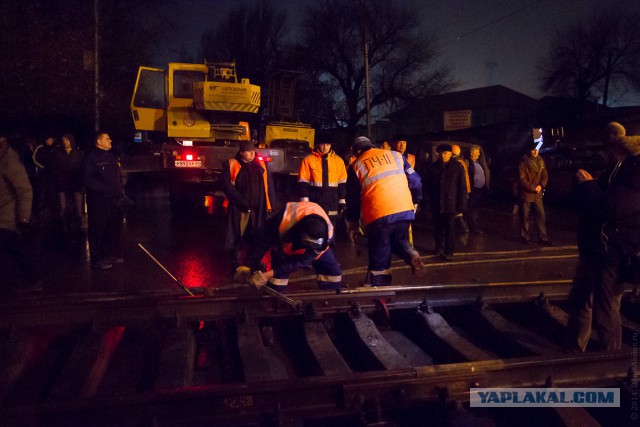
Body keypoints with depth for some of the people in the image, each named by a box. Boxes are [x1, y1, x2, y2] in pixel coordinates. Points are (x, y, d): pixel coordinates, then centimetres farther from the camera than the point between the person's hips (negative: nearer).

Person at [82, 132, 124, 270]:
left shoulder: (111, 157, 17)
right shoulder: (91, 157, -8)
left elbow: (118, 176, 25)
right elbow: (88, 179, -16)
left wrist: (119, 190, 10)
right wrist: (103, 188, -19)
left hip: (112, 200, 8)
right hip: (98, 200, -8)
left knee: (112, 228, 14)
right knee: (97, 229, -3)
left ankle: (109, 255, 26)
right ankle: (97, 259, 4)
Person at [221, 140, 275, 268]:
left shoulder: (261, 166, 13)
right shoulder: (231, 165, 3)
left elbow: (269, 186, 12)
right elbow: (227, 185, -5)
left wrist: (269, 204, 3)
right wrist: (241, 200, -15)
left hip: (258, 209, 3)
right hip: (239, 208, -3)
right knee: (238, 237, 1)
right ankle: (237, 265, 12)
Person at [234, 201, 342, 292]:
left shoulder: (326, 237, -41)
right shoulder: (286, 217, -45)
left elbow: (300, 262, -37)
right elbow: (262, 242, -31)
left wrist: (269, 274, -42)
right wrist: (247, 266, -30)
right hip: (283, 247, -1)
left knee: (333, 273, -6)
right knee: (276, 287, -10)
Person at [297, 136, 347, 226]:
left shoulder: (338, 160, 5)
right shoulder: (308, 160, -1)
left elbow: (342, 183, 8)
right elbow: (303, 182, -1)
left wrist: (342, 201, 6)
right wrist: (305, 202, -7)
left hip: (332, 204, 2)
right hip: (314, 203, -2)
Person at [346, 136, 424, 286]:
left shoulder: (356, 166, 11)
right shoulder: (395, 155, 16)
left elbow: (352, 199, 12)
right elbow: (415, 181, 14)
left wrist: (352, 225, 21)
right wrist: (414, 203, 27)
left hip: (378, 215, -3)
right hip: (405, 211, 3)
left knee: (379, 258, 9)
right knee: (399, 240, 27)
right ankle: (412, 255, -3)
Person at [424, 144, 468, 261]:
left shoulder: (457, 168, -3)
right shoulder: (433, 168, 5)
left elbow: (462, 188, -3)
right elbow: (427, 185, 13)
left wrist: (461, 206, -7)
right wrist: (429, 202, 8)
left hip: (450, 205, -3)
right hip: (436, 205, 3)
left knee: (450, 229, 2)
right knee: (438, 228, 12)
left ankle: (449, 251, 11)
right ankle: (439, 248, 28)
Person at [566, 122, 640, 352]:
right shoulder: (617, 168, 12)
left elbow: (612, 206, -29)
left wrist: (586, 184, -15)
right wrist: (588, 185, 2)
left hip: (612, 253, -10)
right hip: (593, 247, 10)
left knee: (605, 313, 2)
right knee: (579, 302, 20)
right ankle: (573, 352, 37)